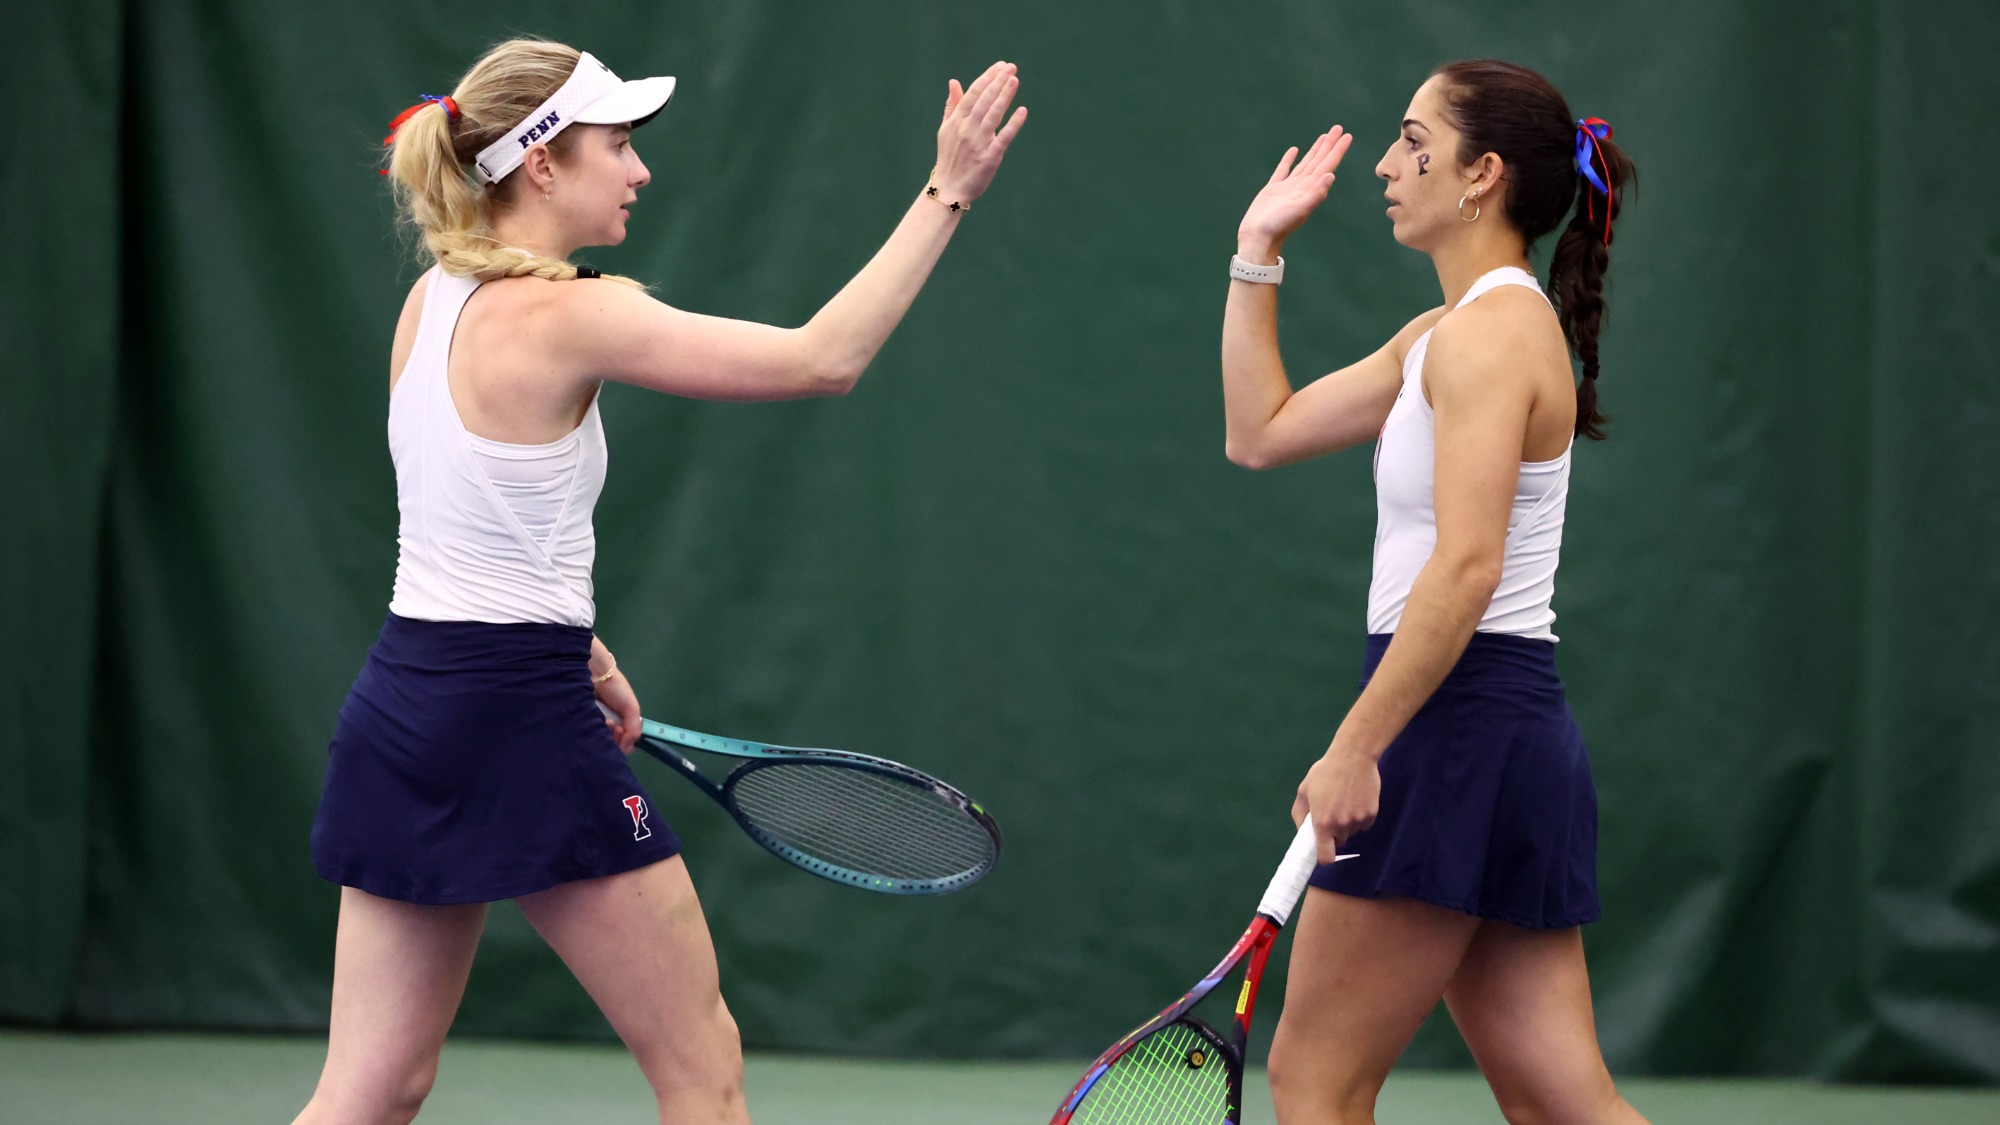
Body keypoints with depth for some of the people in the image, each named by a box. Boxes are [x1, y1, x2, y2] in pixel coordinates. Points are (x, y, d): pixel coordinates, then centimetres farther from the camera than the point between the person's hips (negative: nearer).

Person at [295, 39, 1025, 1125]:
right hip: (522, 724, -8)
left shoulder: (433, 301, 8)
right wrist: (948, 192, -13)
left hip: (401, 708, 8)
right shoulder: (571, 315, -17)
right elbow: (822, 357, -17)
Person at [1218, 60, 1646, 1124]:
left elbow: (1466, 567, -23)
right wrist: (1258, 255, 22)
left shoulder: (1487, 335, -13)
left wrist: (1356, 748, -24)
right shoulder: (1436, 336, 17)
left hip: (1459, 727, -10)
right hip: (1515, 731, 10)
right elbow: (1260, 432, 25)